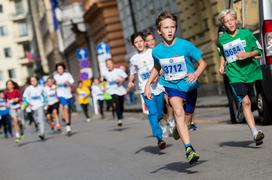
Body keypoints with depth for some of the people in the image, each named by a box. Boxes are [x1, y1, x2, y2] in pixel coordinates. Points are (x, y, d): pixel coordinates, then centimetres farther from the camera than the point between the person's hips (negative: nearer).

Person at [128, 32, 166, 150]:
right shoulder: (133, 59, 10)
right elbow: (132, 73, 21)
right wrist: (130, 82, 1)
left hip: (158, 87, 0)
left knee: (160, 114, 5)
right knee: (152, 113, -15)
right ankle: (159, 138, -19)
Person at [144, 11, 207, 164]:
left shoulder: (185, 45, -15)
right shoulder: (157, 51, -4)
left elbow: (203, 62, -7)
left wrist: (196, 74, -26)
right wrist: (148, 84, 9)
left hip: (188, 86, 0)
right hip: (171, 86, 0)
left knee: (185, 120, 11)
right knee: (179, 112, -26)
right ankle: (189, 148, -32)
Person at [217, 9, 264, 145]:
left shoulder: (246, 33, 1)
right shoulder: (222, 39, 7)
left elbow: (258, 50, 5)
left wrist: (247, 55, -13)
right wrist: (222, 65, 10)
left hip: (250, 71, 1)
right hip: (235, 75, 0)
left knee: (247, 103, 11)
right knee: (245, 101, -17)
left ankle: (255, 133, 28)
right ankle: (255, 132, -24)